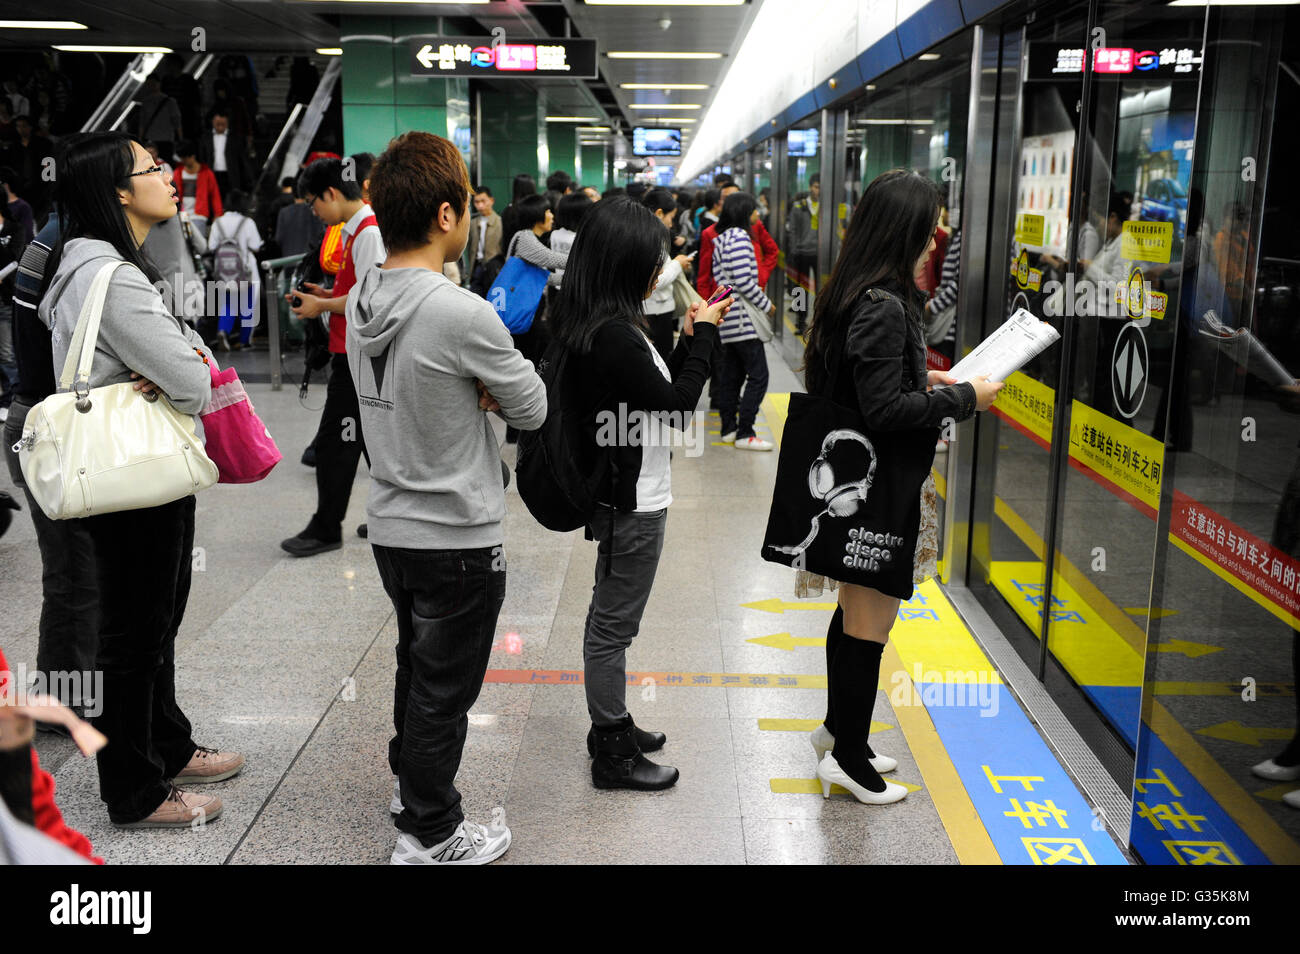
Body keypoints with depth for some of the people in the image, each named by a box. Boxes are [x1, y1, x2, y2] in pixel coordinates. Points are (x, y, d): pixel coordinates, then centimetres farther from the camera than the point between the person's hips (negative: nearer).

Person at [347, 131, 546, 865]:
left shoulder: (361, 302, 0)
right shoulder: (463, 314, -24)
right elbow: (533, 409, -13)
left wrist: (474, 391, -6)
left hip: (392, 527, 8)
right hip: (459, 537, -7)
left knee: (416, 665, 25)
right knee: (445, 690, 8)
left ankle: (409, 781, 45)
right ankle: (431, 835, 23)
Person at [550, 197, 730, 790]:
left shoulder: (596, 325, 6)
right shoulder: (613, 335, -25)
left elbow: (660, 395, 11)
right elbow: (677, 408, -19)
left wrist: (689, 335, 5)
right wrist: (704, 334, -9)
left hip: (621, 494, 10)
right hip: (633, 503, -10)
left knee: (608, 618, 20)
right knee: (614, 626, 2)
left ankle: (612, 725, 37)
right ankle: (613, 755, 16)